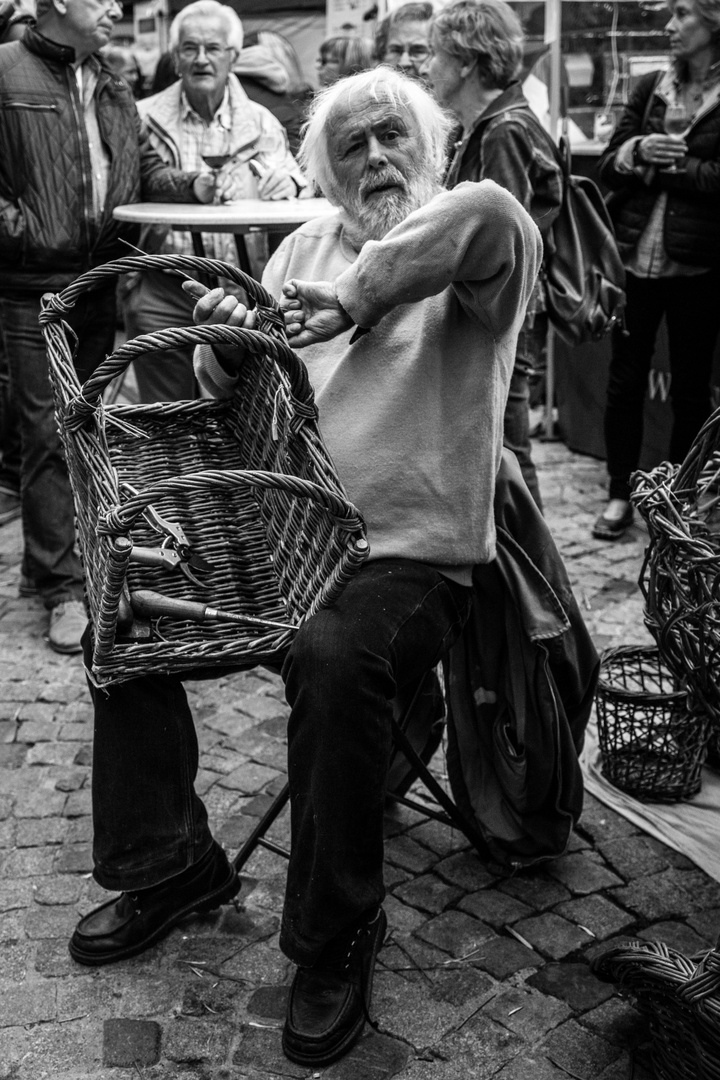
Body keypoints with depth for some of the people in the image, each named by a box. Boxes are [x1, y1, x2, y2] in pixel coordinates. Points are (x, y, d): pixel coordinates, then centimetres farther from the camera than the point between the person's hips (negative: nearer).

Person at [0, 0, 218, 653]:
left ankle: (64, 558, 28)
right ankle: (63, 587, 2)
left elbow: (143, 167, 15)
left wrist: (189, 185, -3)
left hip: (101, 282, 7)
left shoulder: (112, 89, 15)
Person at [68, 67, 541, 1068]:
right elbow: (233, 395, 16)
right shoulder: (309, 244, 15)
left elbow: (489, 210, -31)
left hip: (415, 556, -6)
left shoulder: (467, 259, -4)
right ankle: (169, 861, 15)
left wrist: (356, 293, -31)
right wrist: (228, 343, -6)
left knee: (333, 656, -35)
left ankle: (337, 936, -12)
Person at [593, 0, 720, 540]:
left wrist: (671, 163, -14)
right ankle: (621, 495, 17)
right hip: (636, 255, 3)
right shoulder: (650, 88, 10)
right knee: (625, 379, 6)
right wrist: (637, 151, -13)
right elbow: (607, 167, 6)